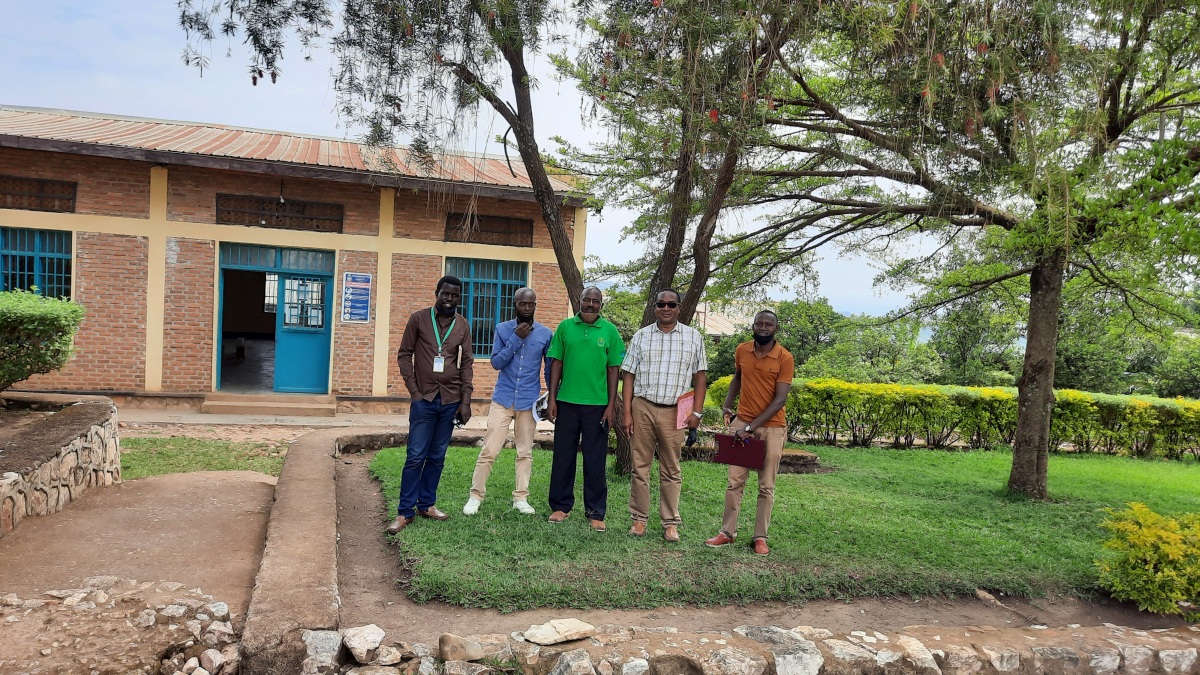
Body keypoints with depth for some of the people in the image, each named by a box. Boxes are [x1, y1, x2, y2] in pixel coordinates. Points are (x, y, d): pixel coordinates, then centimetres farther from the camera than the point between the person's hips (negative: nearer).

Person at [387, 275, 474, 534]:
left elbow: (466, 363, 7)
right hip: (424, 399, -3)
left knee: (437, 457, 9)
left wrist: (465, 400, 1)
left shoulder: (462, 325, 6)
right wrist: (414, 391, -6)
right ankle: (405, 511, 4)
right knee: (416, 456, -4)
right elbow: (404, 355, 1)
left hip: (450, 401, 3)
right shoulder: (418, 319, 0)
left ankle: (426, 504, 21)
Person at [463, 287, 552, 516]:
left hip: (529, 402, 1)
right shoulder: (503, 329, -1)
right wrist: (516, 339, -16)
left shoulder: (545, 334, 1)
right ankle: (476, 496, 8)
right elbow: (496, 362, -8)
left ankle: (521, 498, 18)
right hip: (503, 399, -1)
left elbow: (550, 368, 8)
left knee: (525, 452, 8)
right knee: (489, 450, -3)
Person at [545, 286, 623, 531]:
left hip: (597, 404, -1)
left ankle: (595, 512, 15)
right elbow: (556, 363, 5)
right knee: (563, 456, 9)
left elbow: (613, 369, 2)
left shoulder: (609, 330, 1)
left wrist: (611, 405, -2)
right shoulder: (565, 327, 4)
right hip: (566, 401, 1)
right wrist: (551, 399, 0)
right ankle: (561, 506, 22)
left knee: (595, 460, 5)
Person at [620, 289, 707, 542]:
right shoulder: (641, 336, 7)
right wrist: (627, 413, -1)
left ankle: (670, 523, 15)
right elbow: (629, 376, 6)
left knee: (671, 471, 7)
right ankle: (639, 519, 18)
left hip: (674, 412, -1)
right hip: (642, 407, 1)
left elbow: (699, 377, 7)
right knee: (640, 466, 6)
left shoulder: (693, 337, 6)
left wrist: (696, 412, -1)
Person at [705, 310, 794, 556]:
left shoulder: (785, 358, -10)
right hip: (742, 422, 3)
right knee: (734, 481, 3)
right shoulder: (742, 350, 2)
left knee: (766, 486, 5)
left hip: (772, 427, -3)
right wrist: (727, 405, 9)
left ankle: (760, 537, 12)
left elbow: (780, 400, -14)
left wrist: (751, 427, -18)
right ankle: (727, 532, 11)